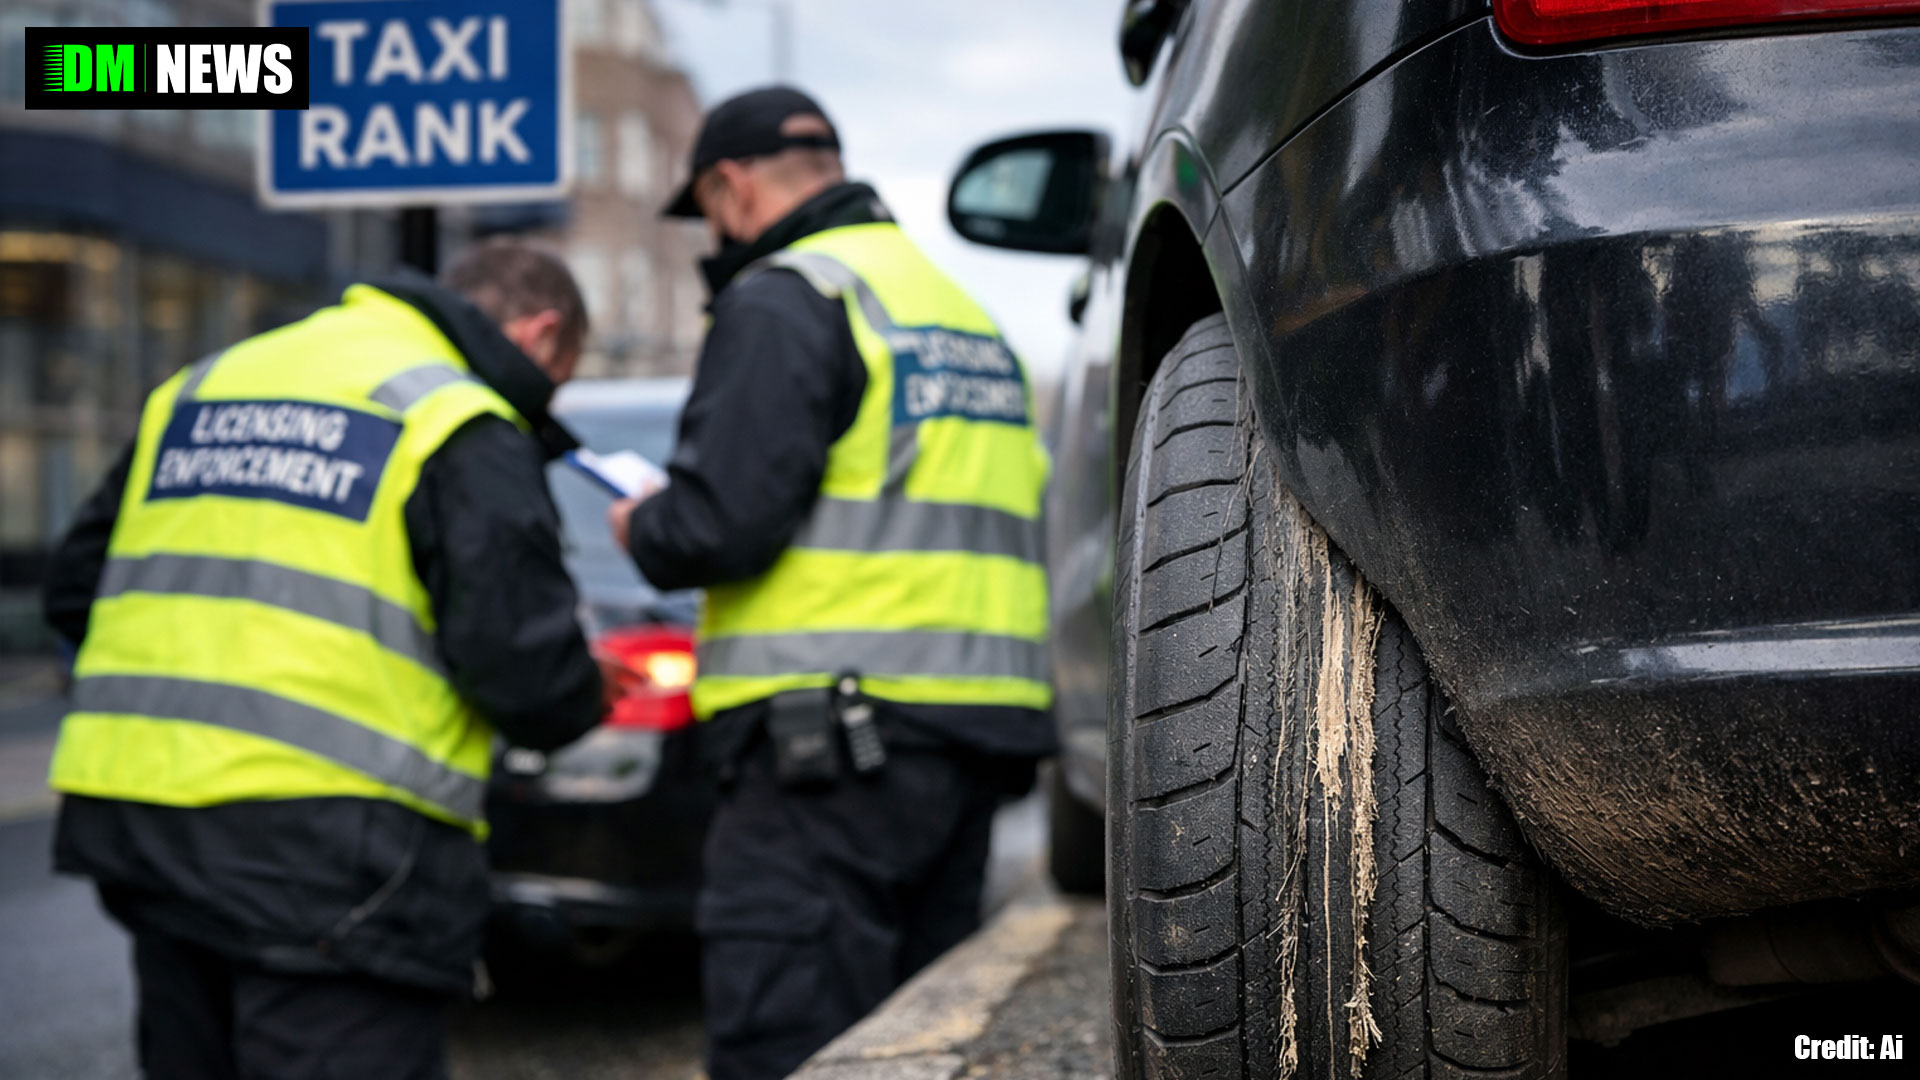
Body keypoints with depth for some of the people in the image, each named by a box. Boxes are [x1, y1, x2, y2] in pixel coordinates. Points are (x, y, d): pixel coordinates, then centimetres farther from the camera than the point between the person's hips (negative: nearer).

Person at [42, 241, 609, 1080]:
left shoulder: (198, 388, 19)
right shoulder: (466, 428, -5)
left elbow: (76, 591, 21)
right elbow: (521, 662, -11)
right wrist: (588, 700, 11)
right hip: (322, 852, -7)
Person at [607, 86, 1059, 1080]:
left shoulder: (783, 299, -6)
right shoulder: (967, 314, 23)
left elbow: (723, 520, -16)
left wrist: (643, 532, 5)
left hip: (833, 740, -9)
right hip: (981, 730, 9)